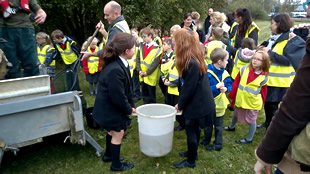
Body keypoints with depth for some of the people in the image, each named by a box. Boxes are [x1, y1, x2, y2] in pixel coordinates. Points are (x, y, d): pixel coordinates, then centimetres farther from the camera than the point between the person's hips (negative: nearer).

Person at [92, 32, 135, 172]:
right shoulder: (115, 70, -35)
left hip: (110, 106, 10)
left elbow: (126, 88, 5)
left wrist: (131, 104, 4)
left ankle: (108, 155, 49)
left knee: (112, 131, 26)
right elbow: (118, 98, -29)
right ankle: (116, 164, 31)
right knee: (118, 134, 9)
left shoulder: (120, 64, -3)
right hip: (110, 109, -10)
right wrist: (129, 109, -13)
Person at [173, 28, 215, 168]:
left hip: (196, 104, -9)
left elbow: (189, 88, -22)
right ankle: (192, 152, 43)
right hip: (199, 102, 9)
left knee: (191, 131, 7)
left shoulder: (191, 63, -28)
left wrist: (180, 104, -8)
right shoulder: (194, 59, 4)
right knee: (195, 129, 23)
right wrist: (181, 102, 10)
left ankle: (190, 161, 25)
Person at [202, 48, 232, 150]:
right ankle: (206, 139, 44)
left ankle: (218, 144, 31)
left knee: (218, 126, 16)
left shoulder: (225, 73, -7)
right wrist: (216, 87, -29)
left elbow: (230, 85, -1)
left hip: (219, 104, 2)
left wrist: (226, 89, -22)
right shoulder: (207, 72, -21)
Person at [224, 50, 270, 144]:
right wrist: (232, 94, 2)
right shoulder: (244, 69, -8)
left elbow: (263, 91, -3)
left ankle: (249, 139, 28)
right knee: (236, 114, 27)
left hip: (253, 102, -4)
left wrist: (261, 103, -2)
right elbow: (236, 82, -1)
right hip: (240, 99, 4)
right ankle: (232, 127, 54)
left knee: (252, 120, 10)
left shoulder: (264, 77, -13)